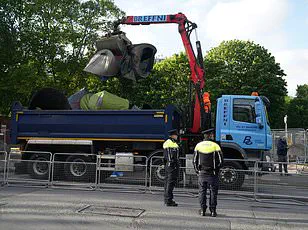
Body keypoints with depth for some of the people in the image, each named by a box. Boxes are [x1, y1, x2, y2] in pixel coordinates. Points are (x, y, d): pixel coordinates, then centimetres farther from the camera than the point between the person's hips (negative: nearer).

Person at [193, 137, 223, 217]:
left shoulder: (198, 145, 2)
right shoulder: (215, 146, -6)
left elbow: (195, 161, 4)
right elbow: (221, 161, -6)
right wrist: (216, 170, 10)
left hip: (201, 174, 2)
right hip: (212, 174, -2)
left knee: (202, 192, 10)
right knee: (213, 192, 8)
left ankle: (202, 210, 12)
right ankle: (213, 211, 9)